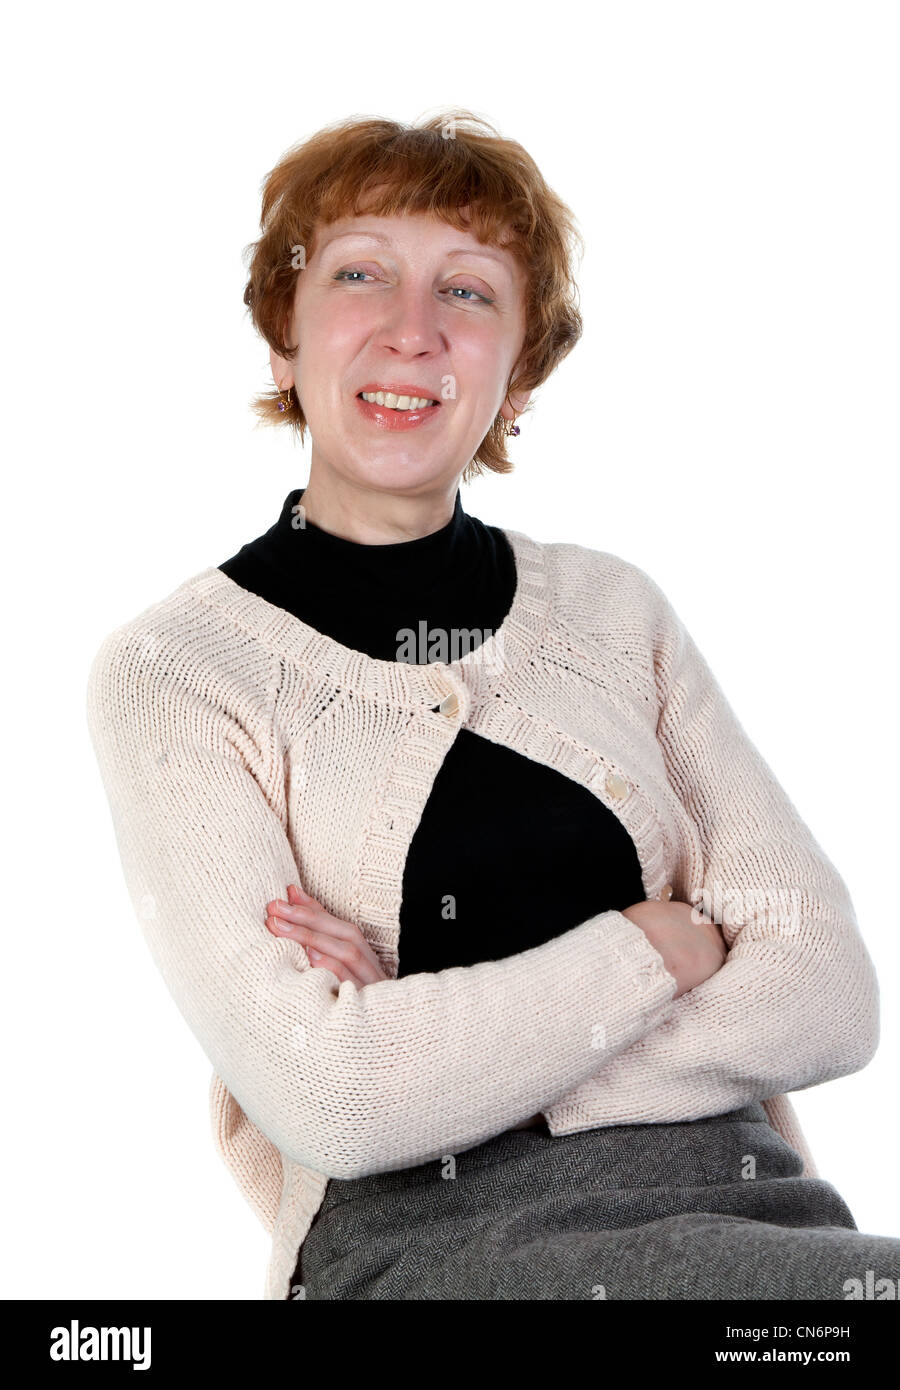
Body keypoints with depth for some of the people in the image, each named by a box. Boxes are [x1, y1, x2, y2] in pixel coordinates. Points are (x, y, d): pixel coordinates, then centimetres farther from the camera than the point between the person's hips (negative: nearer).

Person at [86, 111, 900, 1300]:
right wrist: (656, 943, -4)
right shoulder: (173, 670, 1)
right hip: (429, 1235, -5)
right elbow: (323, 1097, -12)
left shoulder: (613, 610, 12)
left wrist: (441, 1044, -8)